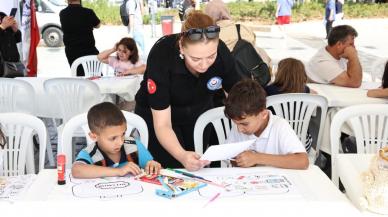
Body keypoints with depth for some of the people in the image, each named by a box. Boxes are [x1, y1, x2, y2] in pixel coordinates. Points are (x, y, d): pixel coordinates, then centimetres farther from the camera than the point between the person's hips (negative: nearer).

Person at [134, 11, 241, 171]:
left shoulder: (221, 52, -26)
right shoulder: (161, 55, -34)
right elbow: (162, 125, -31)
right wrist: (182, 156, -49)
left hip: (200, 113, 3)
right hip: (157, 115, -2)